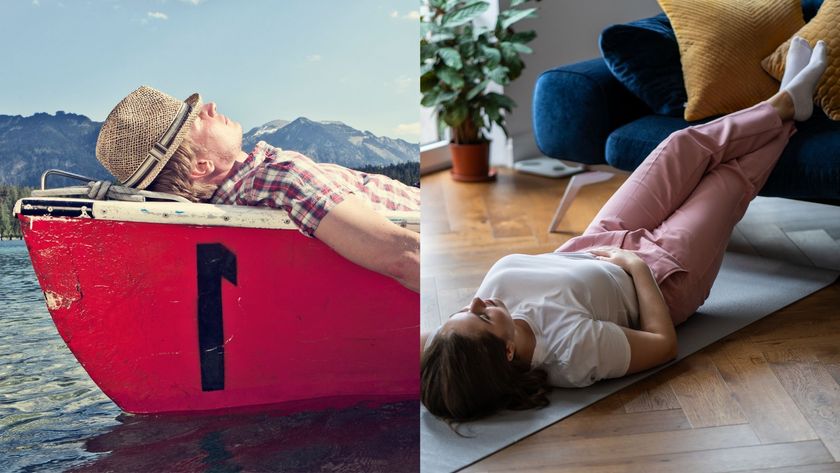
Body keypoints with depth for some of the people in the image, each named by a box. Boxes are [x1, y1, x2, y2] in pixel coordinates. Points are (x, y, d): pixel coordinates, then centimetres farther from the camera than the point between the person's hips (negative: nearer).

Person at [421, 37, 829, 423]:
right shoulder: (573, 347, -45)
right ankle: (786, 107, 50)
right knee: (731, 177, 13)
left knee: (686, 144, 12)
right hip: (662, 275, -5)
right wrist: (636, 264, -22)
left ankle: (786, 101, 44)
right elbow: (664, 344, -29)